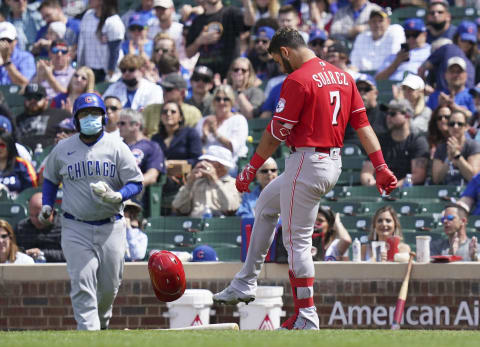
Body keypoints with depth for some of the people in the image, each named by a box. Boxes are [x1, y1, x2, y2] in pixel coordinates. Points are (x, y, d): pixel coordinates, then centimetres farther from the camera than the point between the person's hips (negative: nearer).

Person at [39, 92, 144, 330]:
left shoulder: (117, 147, 2)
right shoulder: (62, 149, 6)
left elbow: (136, 183, 2)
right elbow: (50, 178, 22)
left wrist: (117, 196, -18)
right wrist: (47, 205, 7)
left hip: (111, 227, 1)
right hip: (75, 228, 0)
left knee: (110, 285, 7)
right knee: (82, 284, -13)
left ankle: (102, 321, 34)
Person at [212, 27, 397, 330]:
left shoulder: (297, 80, -15)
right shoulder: (343, 76, 10)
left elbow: (277, 132, -13)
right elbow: (362, 123, 7)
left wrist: (252, 169, -4)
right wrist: (381, 166, 4)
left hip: (307, 164, -10)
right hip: (334, 163, 10)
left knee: (297, 240, -3)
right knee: (266, 205, 25)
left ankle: (307, 318, -2)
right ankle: (245, 285, 30)